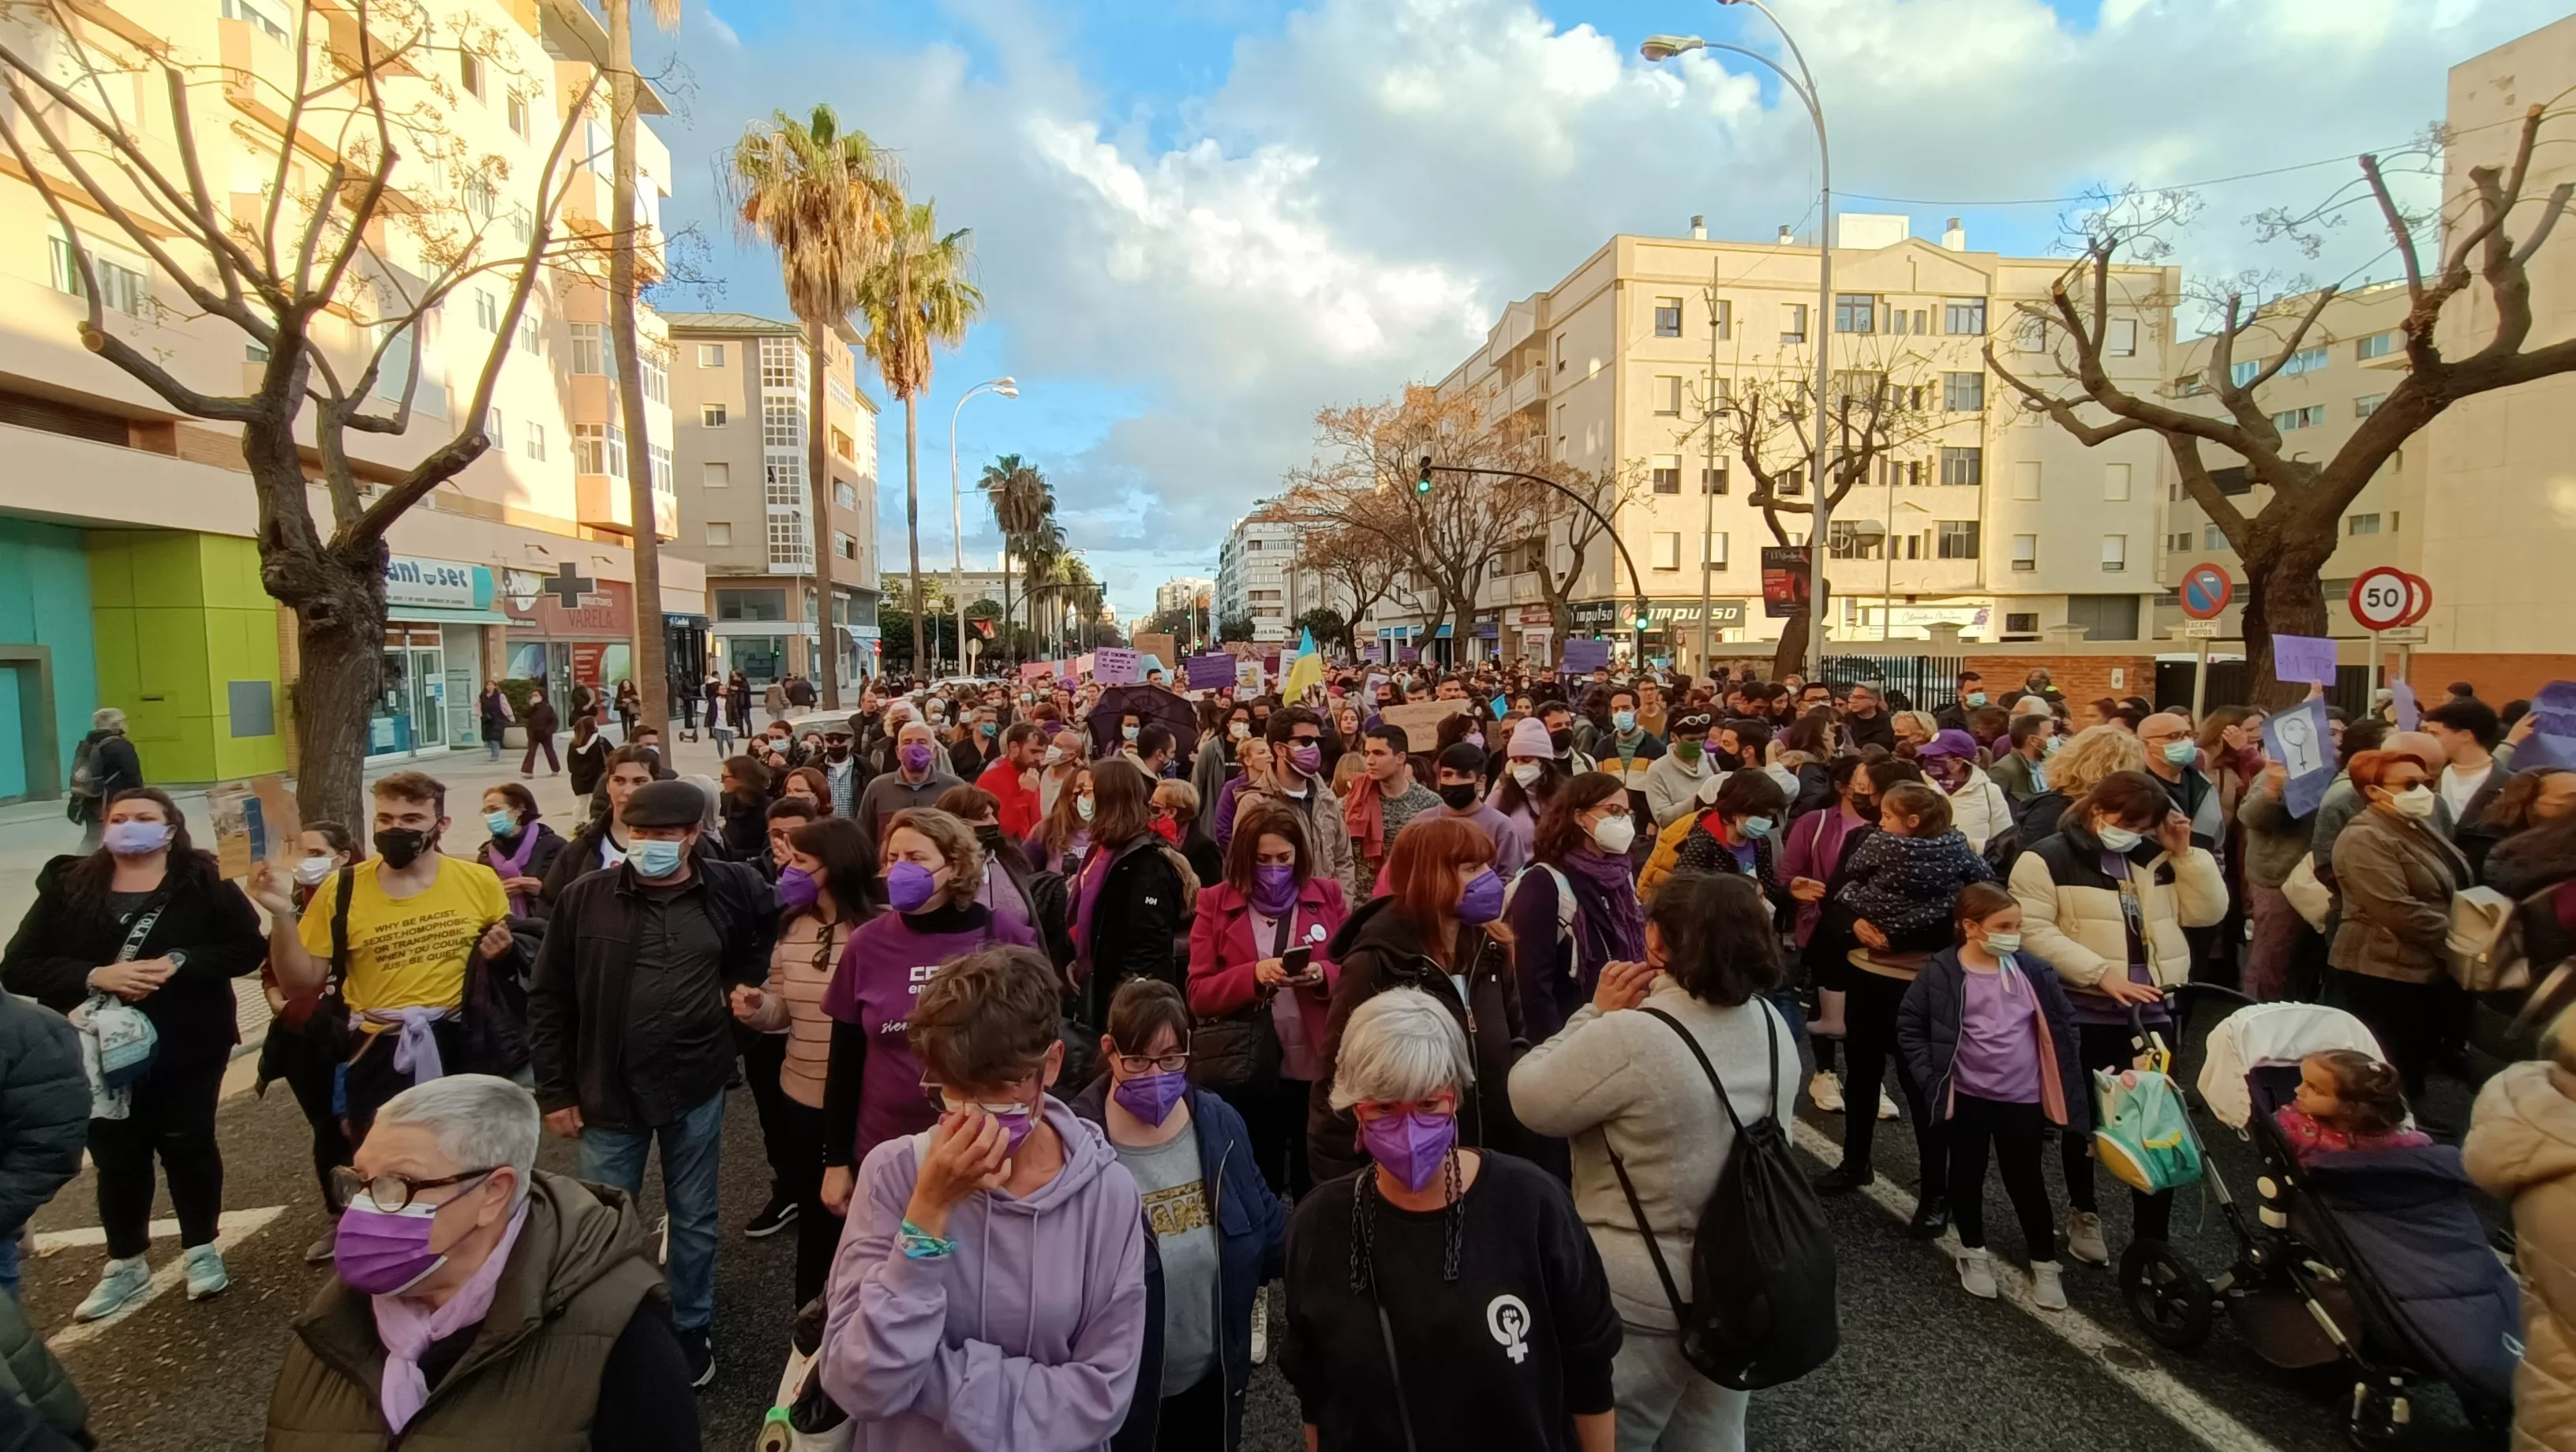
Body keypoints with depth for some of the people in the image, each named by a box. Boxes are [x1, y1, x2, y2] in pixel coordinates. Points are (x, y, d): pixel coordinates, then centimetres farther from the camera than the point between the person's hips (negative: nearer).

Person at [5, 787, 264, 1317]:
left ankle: (201, 1250, 26)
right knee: (117, 1157, 12)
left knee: (187, 1144, 9)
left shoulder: (204, 884, -4)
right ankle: (126, 1266, 30)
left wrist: (179, 963, -22)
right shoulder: (67, 888, 1)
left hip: (187, 1047, -2)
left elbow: (248, 948, -8)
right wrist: (95, 976, -20)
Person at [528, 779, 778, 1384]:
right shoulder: (584, 899, -7)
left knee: (694, 1220, 14)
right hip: (608, 1091, 0)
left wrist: (740, 988, 0)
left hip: (695, 1087, 0)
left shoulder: (732, 891, -8)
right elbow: (548, 1000, -1)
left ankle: (691, 1329, 35)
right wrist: (555, 1090, -2)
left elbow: (769, 927, 12)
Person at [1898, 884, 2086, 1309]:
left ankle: (2045, 1263, 30)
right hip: (1967, 1095, -1)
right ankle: (1973, 1253, 33)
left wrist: (2063, 1076, 2)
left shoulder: (2031, 968, -6)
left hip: (2023, 1097, 1)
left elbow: (2063, 1022, 7)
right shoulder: (1942, 972, -13)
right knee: (1968, 1175, 14)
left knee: (2025, 1180, 11)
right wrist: (1930, 1077, -9)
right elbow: (1909, 1025, -5)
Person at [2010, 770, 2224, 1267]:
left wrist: (2185, 852, -3)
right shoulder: (2048, 859, -9)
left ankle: (2153, 1239, 15)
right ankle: (2083, 1212, 32)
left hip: (2152, 1012, 4)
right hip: (2083, 1013, -4)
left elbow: (2207, 912, 6)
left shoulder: (2155, 858, 10)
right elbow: (2033, 931, -16)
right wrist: (2103, 973, -22)